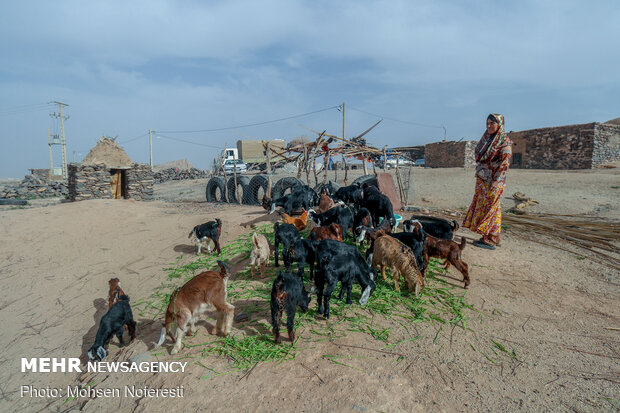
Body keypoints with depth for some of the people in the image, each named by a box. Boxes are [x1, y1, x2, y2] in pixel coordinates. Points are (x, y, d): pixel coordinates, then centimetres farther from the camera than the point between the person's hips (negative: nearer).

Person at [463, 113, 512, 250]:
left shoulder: (505, 141, -7)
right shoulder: (486, 138, 16)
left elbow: (505, 162, -14)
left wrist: (496, 180, -20)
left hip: (493, 181, -8)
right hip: (482, 180, 8)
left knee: (490, 207, -6)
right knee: (481, 206, 8)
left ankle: (491, 239, 0)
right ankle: (486, 237, 16)